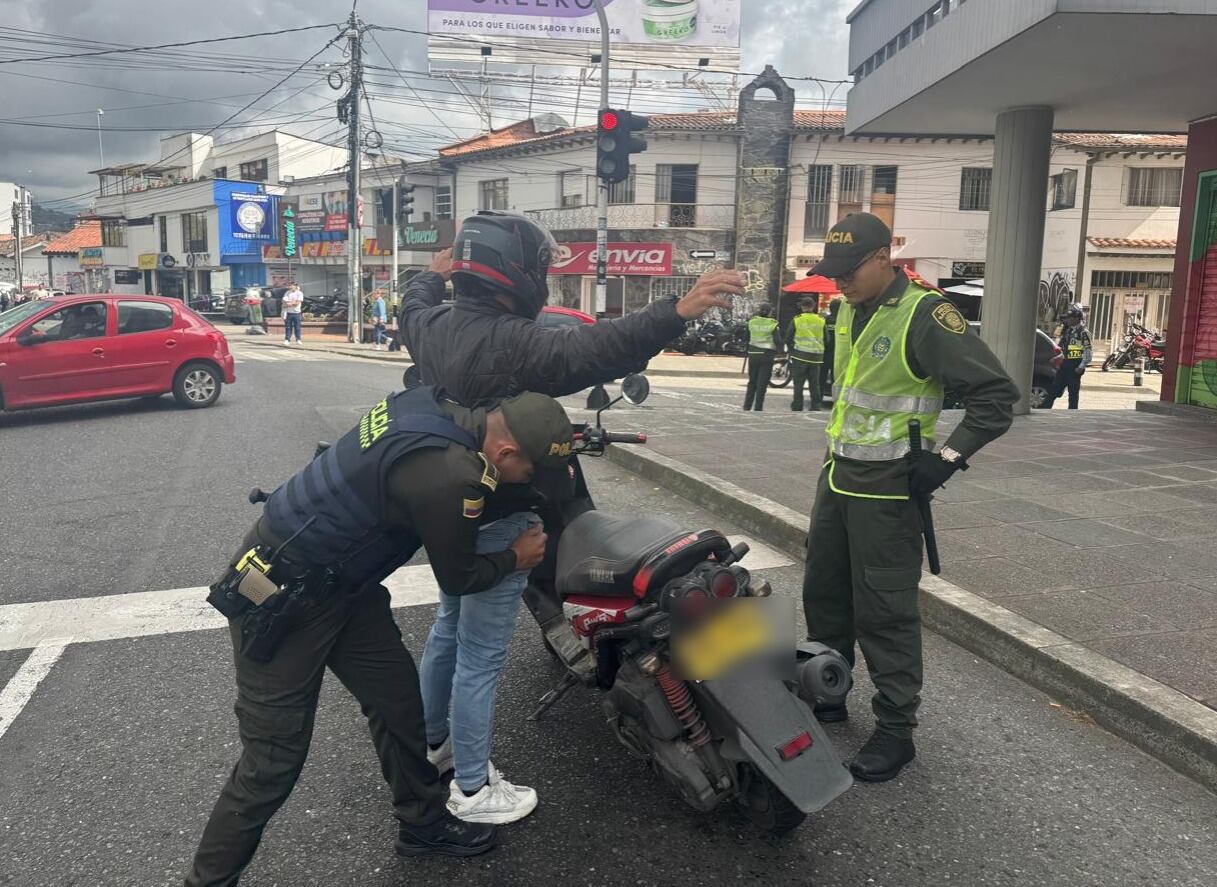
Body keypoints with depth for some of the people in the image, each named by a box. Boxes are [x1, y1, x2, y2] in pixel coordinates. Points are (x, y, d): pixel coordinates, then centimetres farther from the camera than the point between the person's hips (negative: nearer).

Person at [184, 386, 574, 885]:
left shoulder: (433, 406, -8)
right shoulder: (449, 475, -33)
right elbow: (457, 579, -15)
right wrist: (515, 558, 5)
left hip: (341, 583, 9)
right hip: (281, 600, -9)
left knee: (398, 700, 16)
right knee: (274, 760, 2)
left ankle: (422, 823, 35)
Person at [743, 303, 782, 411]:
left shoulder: (752, 322, 0)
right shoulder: (772, 324, -9)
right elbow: (778, 341, -12)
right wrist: (778, 351, 7)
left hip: (753, 354, 4)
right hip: (767, 355, -4)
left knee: (752, 382, 15)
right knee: (762, 384, 1)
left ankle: (746, 407, 17)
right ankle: (757, 409, 0)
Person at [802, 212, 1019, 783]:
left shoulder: (924, 316, -17)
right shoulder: (850, 311, 9)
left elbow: (996, 394, -18)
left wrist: (946, 459, -19)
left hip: (886, 489, -8)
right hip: (837, 476, 8)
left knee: (883, 612, -3)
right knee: (824, 593, 16)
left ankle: (895, 729, 11)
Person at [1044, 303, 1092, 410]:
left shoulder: (1083, 333, -8)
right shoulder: (1066, 331, 15)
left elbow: (1089, 352, -12)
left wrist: (1081, 367, -16)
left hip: (1074, 368, -7)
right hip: (1063, 366, 7)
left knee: (1073, 393, 1)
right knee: (1053, 391, 6)